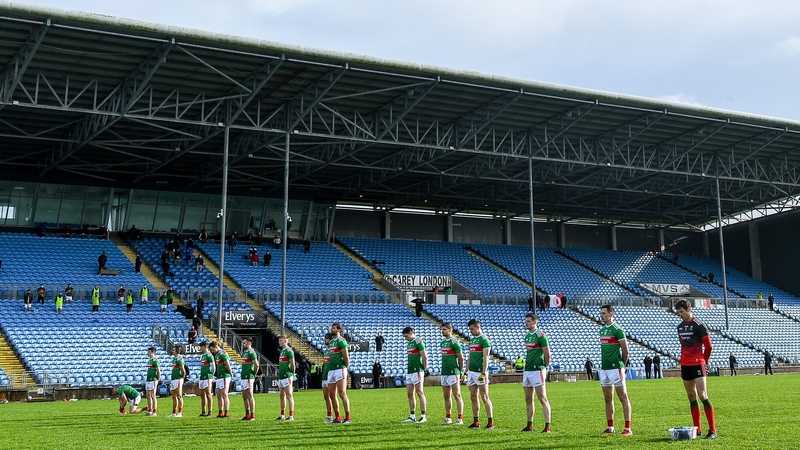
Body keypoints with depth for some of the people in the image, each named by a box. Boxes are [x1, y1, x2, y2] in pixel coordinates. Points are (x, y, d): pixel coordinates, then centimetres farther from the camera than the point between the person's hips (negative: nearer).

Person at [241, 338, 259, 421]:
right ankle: (247, 414, 18)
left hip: (248, 377, -10)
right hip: (243, 377, 10)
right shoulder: (245, 352, 17)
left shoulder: (251, 352, -12)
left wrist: (254, 374, -7)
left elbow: (256, 365, -19)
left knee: (250, 396, -8)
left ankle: (252, 415, -6)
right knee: (244, 396, 12)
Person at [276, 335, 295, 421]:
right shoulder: (282, 351, 18)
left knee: (289, 395, -8)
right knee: (282, 396, 12)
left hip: (286, 376, -9)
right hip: (280, 376, 9)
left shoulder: (289, 350, -10)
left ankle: (291, 416, -8)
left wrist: (292, 374, -6)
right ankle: (282, 415, 18)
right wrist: (279, 373, 16)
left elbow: (292, 364, -13)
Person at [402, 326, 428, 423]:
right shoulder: (409, 343, 18)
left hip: (417, 371, -9)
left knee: (420, 392, -7)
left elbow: (425, 357, -15)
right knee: (410, 394, 8)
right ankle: (412, 416, 13)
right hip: (409, 372, 9)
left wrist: (424, 368, -7)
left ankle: (423, 416, -5)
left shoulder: (418, 342, -10)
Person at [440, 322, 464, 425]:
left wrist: (460, 370, -1)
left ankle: (460, 419, -5)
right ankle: (448, 418, 19)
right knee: (447, 396, 12)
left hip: (453, 373, -8)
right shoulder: (443, 342, 14)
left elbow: (461, 358, -9)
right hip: (444, 373, 8)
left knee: (457, 395, -6)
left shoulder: (454, 341, -11)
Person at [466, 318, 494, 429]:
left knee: (484, 397, -6)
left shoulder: (484, 339, -9)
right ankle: (476, 422, 13)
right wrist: (466, 372, 18)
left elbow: (486, 357, -15)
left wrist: (484, 373, -22)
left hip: (480, 372, -8)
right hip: (472, 372, 8)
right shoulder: (471, 339, 17)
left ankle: (490, 422, -2)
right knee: (473, 397, 8)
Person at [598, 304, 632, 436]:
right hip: (604, 368, 8)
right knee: (608, 398, 12)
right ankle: (610, 428, 19)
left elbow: (625, 350, -8)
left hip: (615, 368, -8)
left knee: (623, 397, -4)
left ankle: (627, 428, -4)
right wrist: (602, 365, 15)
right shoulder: (602, 330, 14)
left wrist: (622, 365, 1)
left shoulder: (617, 330, -10)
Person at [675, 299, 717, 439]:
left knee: (703, 396, -12)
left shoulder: (698, 324, -9)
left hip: (697, 364, -7)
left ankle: (712, 430, -7)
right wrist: (683, 363, 16)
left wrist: (703, 361, 4)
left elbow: (708, 345, -6)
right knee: (691, 397, 9)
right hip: (685, 365, 7)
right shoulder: (680, 326, 13)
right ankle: (697, 429, 13)